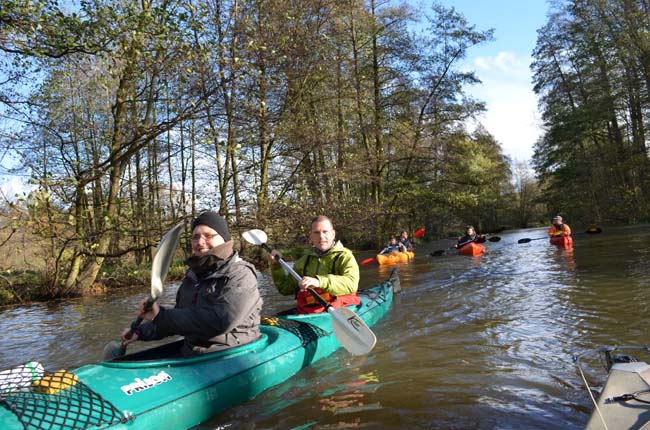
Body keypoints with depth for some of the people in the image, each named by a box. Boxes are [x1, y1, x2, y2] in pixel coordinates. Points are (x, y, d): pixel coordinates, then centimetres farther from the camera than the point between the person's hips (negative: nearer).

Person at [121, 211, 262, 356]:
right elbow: (180, 316, 22)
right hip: (191, 357, 7)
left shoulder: (241, 275, -13)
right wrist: (141, 332, 9)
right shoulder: (193, 275, 12)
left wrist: (162, 315, -20)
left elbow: (221, 320, -26)